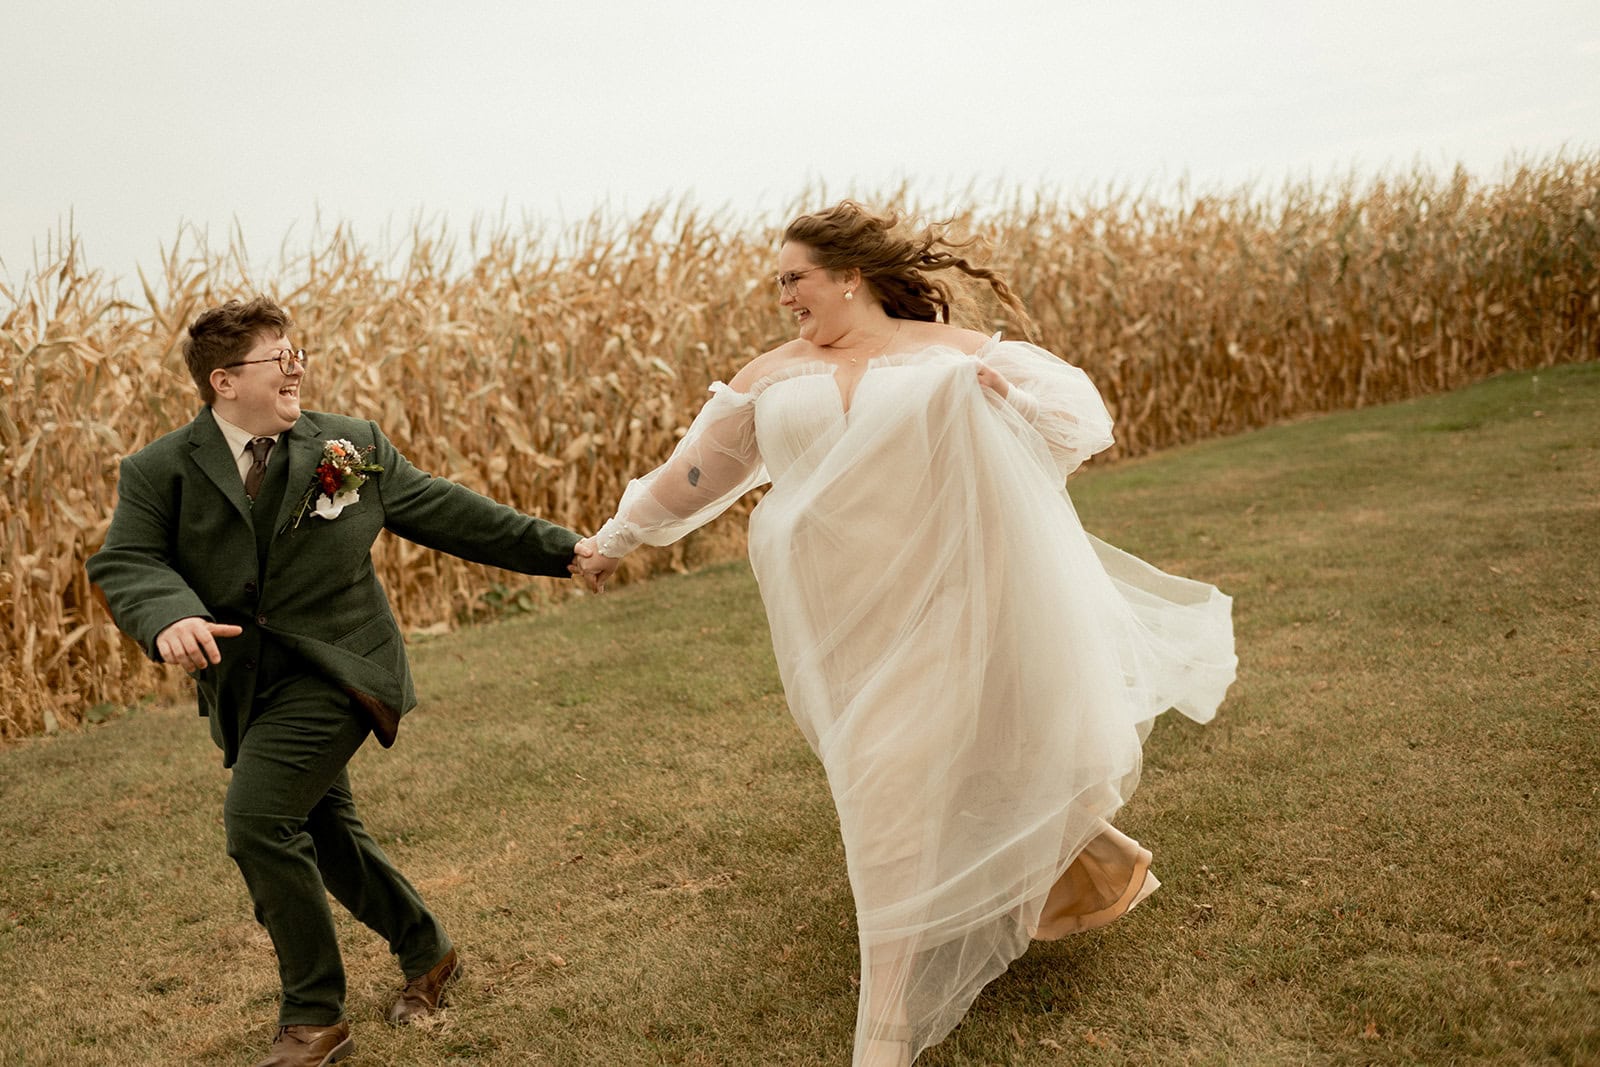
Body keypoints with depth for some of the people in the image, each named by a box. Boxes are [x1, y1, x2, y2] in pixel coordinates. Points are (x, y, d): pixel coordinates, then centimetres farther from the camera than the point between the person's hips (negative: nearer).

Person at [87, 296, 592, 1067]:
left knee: (258, 818, -19)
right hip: (246, 684, 4)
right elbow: (124, 562, -13)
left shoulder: (352, 447, -2)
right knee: (323, 833, 15)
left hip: (334, 671, -4)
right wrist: (170, 618, -36)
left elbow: (449, 513, 4)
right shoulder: (160, 472, -3)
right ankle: (425, 952, 40)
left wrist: (561, 549, 6)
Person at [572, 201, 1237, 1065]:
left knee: (904, 797, -1)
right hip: (838, 622, 2)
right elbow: (693, 469, 18)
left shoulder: (954, 350, 4)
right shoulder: (771, 377, 10)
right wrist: (618, 538, 23)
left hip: (940, 604, -1)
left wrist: (1004, 396, -19)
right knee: (886, 805, 3)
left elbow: (1078, 410, 1)